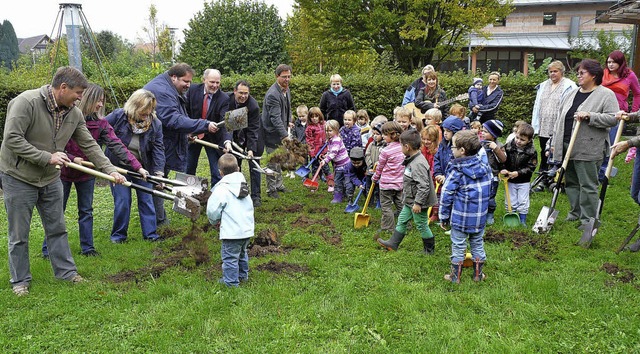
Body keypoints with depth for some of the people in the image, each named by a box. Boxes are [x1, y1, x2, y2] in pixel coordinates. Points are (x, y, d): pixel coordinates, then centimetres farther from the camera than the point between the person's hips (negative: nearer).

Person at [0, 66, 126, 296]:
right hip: (19, 178, -6)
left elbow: (89, 145, 3)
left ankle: (66, 271, 27)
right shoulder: (27, 102, -22)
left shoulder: (74, 113, -1)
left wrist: (110, 170, -5)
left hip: (51, 179, 6)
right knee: (19, 234, 6)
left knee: (57, 228, 14)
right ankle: (20, 280, 21)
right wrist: (47, 157, -25)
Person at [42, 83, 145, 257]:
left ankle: (87, 247, 22)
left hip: (87, 173, 3)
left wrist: (138, 167, -23)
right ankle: (48, 249, 19)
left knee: (86, 211, 11)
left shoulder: (101, 123, -9)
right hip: (64, 171, -3)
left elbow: (117, 145, -15)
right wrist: (72, 158, -25)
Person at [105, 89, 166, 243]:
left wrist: (159, 172, -20)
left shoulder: (155, 124, -9)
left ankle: (150, 234, 17)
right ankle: (118, 235, 16)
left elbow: (158, 149, -11)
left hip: (142, 168, 2)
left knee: (146, 200, 6)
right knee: (122, 201, -2)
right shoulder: (118, 116, -14)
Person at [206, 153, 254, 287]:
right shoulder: (243, 185, 9)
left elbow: (212, 211, -13)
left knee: (230, 257, 5)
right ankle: (243, 275, 40)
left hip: (232, 231, -8)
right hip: (248, 229, 8)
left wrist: (214, 221, 10)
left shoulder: (221, 189, -16)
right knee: (241, 253, 26)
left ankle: (231, 282, 13)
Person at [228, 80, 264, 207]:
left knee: (254, 166, -3)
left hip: (252, 136, -4)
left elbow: (253, 130, -25)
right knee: (235, 165, 9)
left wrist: (251, 149, -33)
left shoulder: (253, 105, -28)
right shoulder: (227, 99, -16)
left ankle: (256, 196, 3)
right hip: (235, 136, 4)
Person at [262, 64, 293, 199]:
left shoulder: (286, 89, 5)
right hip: (273, 133, -9)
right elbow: (275, 118, -29)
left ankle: (279, 185, 33)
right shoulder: (272, 94, -25)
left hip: (281, 130, 9)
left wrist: (289, 121, 7)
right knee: (273, 162, 1)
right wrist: (285, 136, -32)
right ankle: (271, 189, 13)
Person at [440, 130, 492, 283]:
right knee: (477, 244, 19)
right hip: (480, 217, 5)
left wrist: (443, 217, -4)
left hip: (460, 217, -5)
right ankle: (478, 274, 29)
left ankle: (455, 276, 20)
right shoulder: (485, 167, 0)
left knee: (458, 245, 9)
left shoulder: (456, 171, -17)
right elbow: (488, 191, 11)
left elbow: (446, 196, -14)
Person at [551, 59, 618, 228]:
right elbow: (560, 118, 17)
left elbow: (612, 118, -13)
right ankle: (576, 212, 27)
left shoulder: (606, 95, -5)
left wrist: (589, 116, -22)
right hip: (567, 147, 7)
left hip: (588, 149, -7)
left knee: (588, 185, -2)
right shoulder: (572, 94, 15)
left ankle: (588, 219, 5)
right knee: (571, 182, 14)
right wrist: (555, 142, 13)